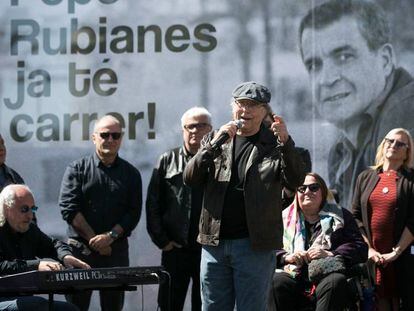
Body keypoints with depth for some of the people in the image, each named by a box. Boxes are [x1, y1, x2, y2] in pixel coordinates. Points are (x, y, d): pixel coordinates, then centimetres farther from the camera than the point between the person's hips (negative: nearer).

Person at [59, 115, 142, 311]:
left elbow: (133, 212, 2)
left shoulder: (130, 174, 10)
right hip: (81, 249, -2)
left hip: (116, 250, 2)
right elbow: (68, 208, -6)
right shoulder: (77, 169, 4)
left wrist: (110, 236, -13)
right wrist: (94, 239, -11)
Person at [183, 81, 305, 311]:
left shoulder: (274, 144, 4)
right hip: (214, 242, 3)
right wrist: (214, 144, -13)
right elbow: (190, 178, 2)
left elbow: (295, 181, -9)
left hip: (254, 245, -3)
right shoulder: (214, 140, 13)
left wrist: (285, 142, -24)